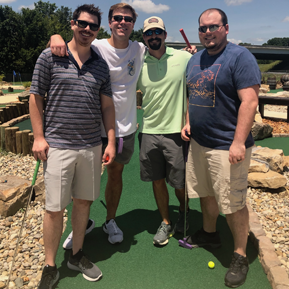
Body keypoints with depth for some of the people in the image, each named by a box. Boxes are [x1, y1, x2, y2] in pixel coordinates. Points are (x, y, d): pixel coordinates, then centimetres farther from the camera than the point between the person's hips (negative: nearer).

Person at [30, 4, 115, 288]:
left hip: (91, 147, 4)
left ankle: (76, 255, 32)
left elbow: (107, 105, 10)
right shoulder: (50, 57, 0)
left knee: (83, 201, 12)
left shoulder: (101, 65, 9)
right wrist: (38, 137, -6)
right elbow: (35, 97, 1)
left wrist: (111, 141, 5)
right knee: (54, 208, 2)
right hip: (57, 145, -3)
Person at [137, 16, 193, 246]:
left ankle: (184, 213, 39)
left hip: (175, 131, -2)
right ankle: (166, 223, 31)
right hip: (148, 131, 2)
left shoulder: (184, 58, -2)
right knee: (157, 181, 11)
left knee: (179, 182, 7)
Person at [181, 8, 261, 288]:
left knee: (233, 203, 2)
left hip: (227, 146, -7)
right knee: (205, 193, 20)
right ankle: (209, 233, 43)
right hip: (198, 142, 7)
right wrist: (188, 122, 7)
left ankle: (240, 256, 21)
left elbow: (249, 101, -18)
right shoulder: (195, 60, 12)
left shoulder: (240, 56, -11)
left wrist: (239, 142, -23)